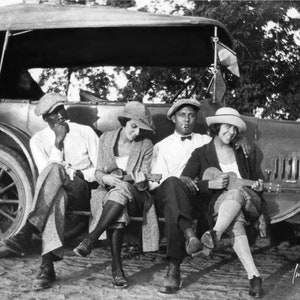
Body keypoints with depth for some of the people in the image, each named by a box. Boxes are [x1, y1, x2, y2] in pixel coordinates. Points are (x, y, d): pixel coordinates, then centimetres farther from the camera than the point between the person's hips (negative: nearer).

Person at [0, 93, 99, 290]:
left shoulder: (85, 132, 6)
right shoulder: (38, 139, 8)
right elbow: (46, 174, -5)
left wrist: (81, 174, -13)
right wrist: (58, 143, -13)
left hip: (83, 191, -1)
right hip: (55, 192, 1)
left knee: (54, 170, -35)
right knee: (56, 195, -41)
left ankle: (26, 232, -45)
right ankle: (47, 265, -48)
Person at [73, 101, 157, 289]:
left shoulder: (146, 145, 3)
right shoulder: (106, 138, 6)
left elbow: (144, 183, 0)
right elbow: (98, 172, 6)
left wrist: (142, 181, -25)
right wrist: (106, 178, -17)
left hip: (135, 196, 0)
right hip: (108, 191, 1)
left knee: (120, 192, -38)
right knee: (119, 207, -37)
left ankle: (91, 240, -40)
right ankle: (117, 266, -42)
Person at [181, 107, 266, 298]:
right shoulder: (201, 154, 10)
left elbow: (256, 176, 29)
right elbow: (184, 182, 1)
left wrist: (259, 184, 4)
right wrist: (210, 184, -12)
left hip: (249, 201, 2)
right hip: (219, 205, -1)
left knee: (235, 191, -38)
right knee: (235, 226, -39)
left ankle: (214, 235, -55)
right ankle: (254, 277, -47)